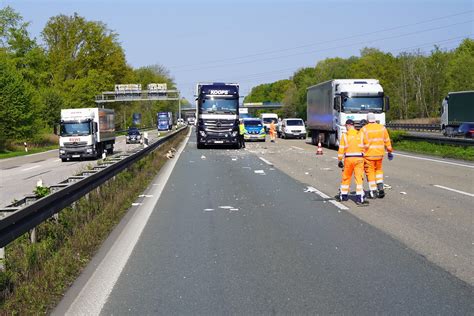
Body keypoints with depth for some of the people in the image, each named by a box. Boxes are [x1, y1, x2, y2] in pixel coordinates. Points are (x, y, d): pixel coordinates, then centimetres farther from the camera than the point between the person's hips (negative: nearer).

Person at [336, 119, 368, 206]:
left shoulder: (344, 135, -2)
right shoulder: (360, 134, 1)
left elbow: (341, 149, -1)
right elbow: (364, 147, 3)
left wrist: (340, 160, 7)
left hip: (348, 159, 0)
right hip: (359, 158, 0)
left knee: (346, 177, 15)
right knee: (359, 178, -2)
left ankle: (343, 195, 28)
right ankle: (360, 199, -9)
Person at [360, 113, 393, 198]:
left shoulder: (364, 129, -9)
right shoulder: (382, 128, 3)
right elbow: (387, 141, 9)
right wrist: (389, 151, 18)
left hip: (369, 155, -4)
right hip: (379, 153, 4)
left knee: (370, 172, 6)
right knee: (378, 170, 22)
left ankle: (373, 191, 8)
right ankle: (380, 187, 9)